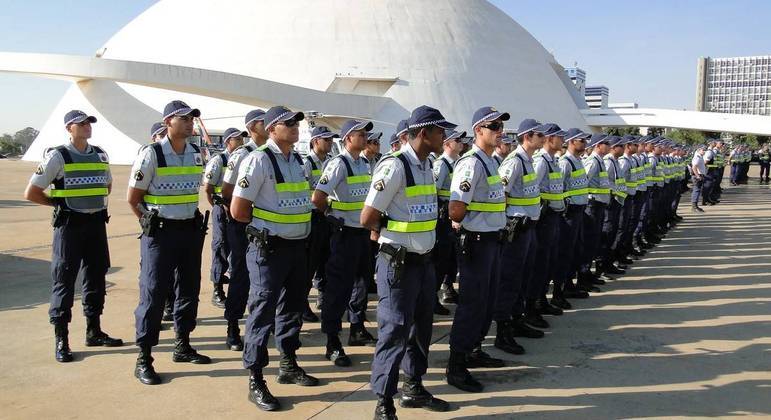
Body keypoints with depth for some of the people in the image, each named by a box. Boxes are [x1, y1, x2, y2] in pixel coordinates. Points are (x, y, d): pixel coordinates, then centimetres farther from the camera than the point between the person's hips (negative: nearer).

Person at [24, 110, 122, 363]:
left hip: (97, 223, 6)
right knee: (64, 282, -1)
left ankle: (94, 332, 25)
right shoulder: (57, 156, -7)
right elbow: (31, 193, -6)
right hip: (69, 226, -5)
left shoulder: (100, 155, 8)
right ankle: (61, 340, 8)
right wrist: (61, 204, 0)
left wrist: (95, 202, 11)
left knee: (96, 278, 12)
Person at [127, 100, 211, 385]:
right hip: (160, 233, -6)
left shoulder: (197, 154, 5)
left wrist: (193, 220, 14)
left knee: (189, 289, 13)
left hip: (191, 230, 6)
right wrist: (151, 224, -4)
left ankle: (182, 346, 29)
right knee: (153, 292, -3)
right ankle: (143, 359, 6)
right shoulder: (151, 154, -12)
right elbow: (133, 198, -6)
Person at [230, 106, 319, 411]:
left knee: (293, 306, 18)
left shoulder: (299, 161, 9)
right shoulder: (259, 160, -15)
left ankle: (288, 365, 36)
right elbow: (238, 210, -15)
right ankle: (255, 381, 8)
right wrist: (266, 225, -1)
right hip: (268, 248, -8)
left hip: (297, 246, 8)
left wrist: (296, 226, 11)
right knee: (263, 312, -2)